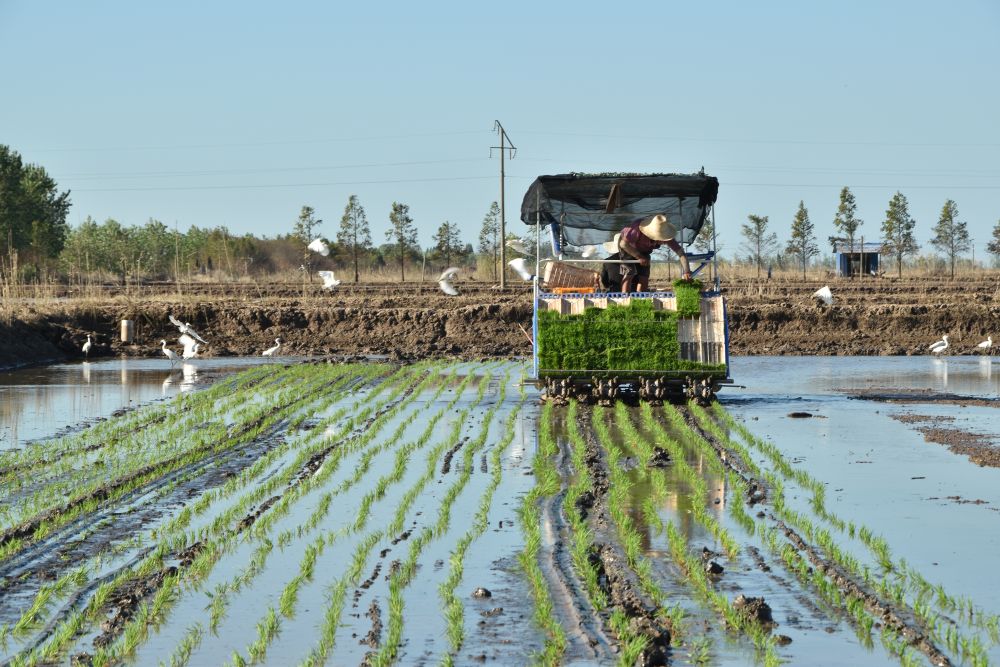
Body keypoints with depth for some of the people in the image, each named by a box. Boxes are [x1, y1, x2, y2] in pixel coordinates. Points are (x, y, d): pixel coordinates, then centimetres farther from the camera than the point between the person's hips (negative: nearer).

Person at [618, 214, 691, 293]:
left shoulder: (665, 236, -29)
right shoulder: (638, 229, -41)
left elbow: (680, 252, -30)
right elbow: (623, 243, -31)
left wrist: (686, 272, -41)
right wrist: (639, 257, -31)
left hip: (643, 251, 4)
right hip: (628, 247, -4)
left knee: (644, 276, -5)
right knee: (629, 273, -18)